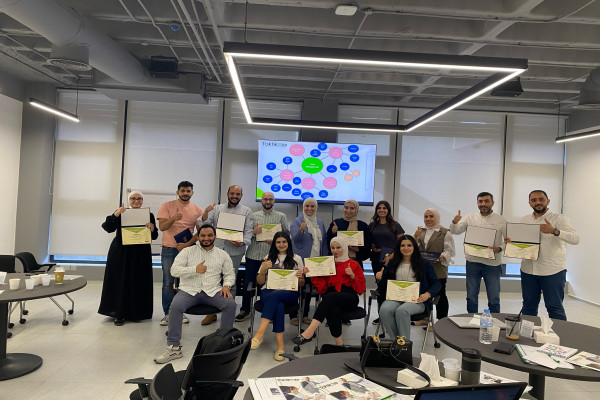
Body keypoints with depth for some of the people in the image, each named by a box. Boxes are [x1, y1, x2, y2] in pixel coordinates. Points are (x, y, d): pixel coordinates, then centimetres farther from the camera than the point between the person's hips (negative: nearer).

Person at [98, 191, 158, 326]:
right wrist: (116, 213, -24)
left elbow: (154, 236, 5)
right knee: (121, 282, 2)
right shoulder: (121, 213, 1)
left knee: (139, 283, 5)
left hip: (141, 255, 2)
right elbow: (107, 227, -11)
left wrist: (152, 229, -18)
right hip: (121, 253, -1)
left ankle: (136, 313, 20)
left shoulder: (149, 215, 5)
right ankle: (119, 315, 13)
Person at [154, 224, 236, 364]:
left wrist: (226, 285, -7)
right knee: (175, 306, -30)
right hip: (189, 290, -1)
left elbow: (230, 274, 15)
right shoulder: (187, 251, 10)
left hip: (213, 291, 1)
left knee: (230, 304, -26)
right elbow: (174, 270, 0)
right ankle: (173, 348, -20)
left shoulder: (223, 255, 14)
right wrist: (195, 269, -13)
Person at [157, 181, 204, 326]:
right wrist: (173, 218, -27)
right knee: (168, 283, 0)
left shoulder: (197, 210, 5)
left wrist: (187, 244, -11)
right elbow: (161, 227, -8)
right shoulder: (167, 206, 1)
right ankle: (167, 313, 10)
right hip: (169, 249, -1)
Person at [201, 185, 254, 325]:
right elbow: (205, 224, 8)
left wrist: (242, 242, -17)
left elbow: (249, 231, 1)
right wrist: (206, 213, -12)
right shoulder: (217, 209, 13)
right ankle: (211, 312, 12)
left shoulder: (246, 211, 7)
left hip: (234, 252, -2)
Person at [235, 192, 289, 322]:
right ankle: (245, 310, 18)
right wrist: (253, 232, -11)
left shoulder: (281, 216, 8)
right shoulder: (254, 216, 12)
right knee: (248, 282, 5)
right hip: (253, 254, 2)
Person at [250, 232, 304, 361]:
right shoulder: (269, 258, 19)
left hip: (289, 293, -1)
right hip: (269, 291, 1)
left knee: (274, 295, -37)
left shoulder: (296, 259, 16)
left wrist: (300, 277, -11)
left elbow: (301, 285, 13)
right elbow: (260, 282, 15)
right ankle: (280, 345, -37)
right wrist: (263, 269, -5)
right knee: (279, 306, -35)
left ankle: (260, 333, -43)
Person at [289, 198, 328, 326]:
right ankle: (293, 315, 10)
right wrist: (301, 229, -38)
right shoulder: (297, 221, -3)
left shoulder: (320, 223, 14)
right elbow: (295, 238, -18)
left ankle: (305, 314, 21)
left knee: (309, 288, 11)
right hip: (300, 261, -5)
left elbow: (324, 242, 17)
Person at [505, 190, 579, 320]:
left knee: (555, 307, 2)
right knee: (529, 305, 14)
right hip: (528, 270, 5)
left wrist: (554, 231, -33)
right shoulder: (525, 220, 10)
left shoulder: (559, 219, -6)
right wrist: (510, 241, -5)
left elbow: (575, 239, -18)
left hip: (552, 271, -5)